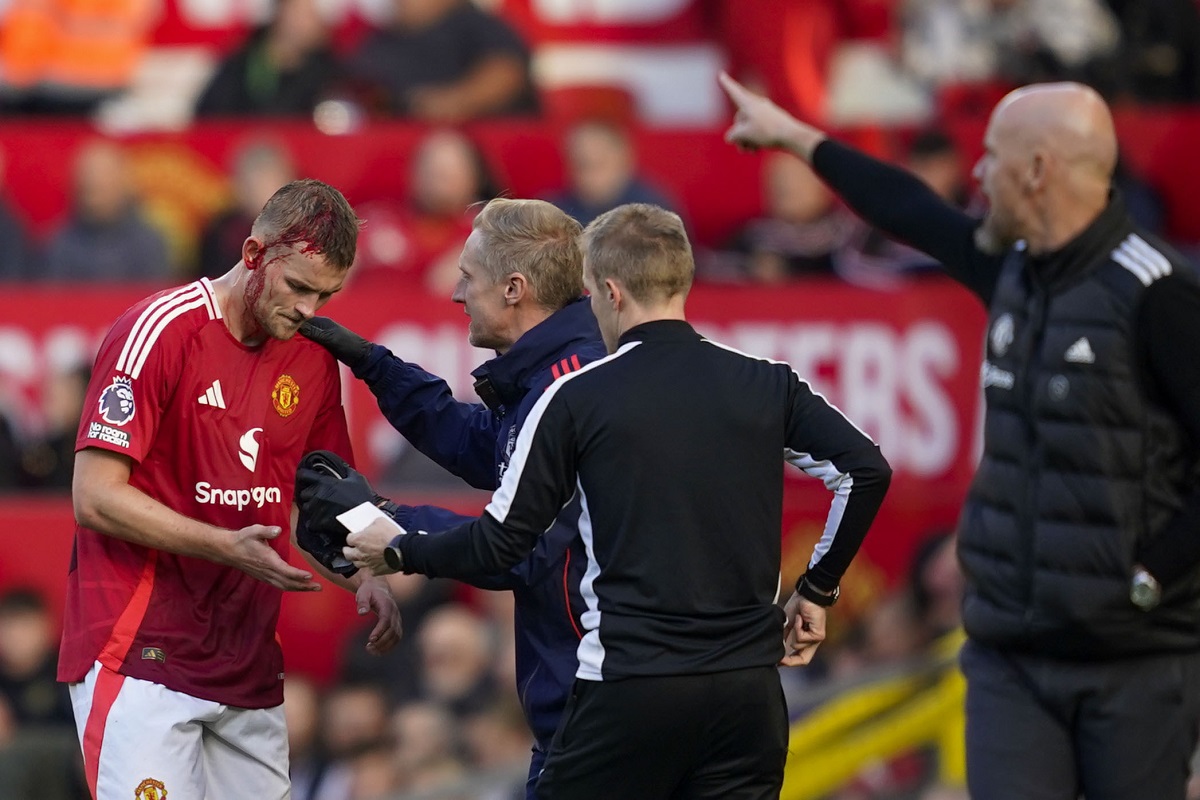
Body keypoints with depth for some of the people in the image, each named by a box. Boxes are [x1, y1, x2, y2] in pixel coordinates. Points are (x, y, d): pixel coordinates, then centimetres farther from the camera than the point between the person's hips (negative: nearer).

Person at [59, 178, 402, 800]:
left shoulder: (314, 357, 10)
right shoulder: (158, 332, -11)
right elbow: (95, 498, -14)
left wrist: (364, 577, 2)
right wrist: (226, 547, -22)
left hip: (249, 667, 7)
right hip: (140, 656, -7)